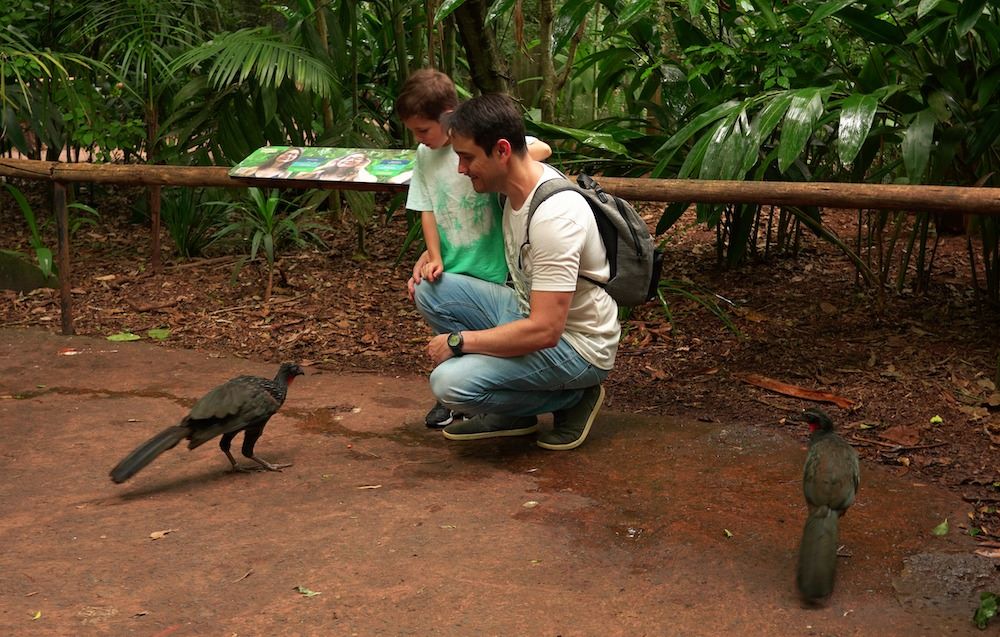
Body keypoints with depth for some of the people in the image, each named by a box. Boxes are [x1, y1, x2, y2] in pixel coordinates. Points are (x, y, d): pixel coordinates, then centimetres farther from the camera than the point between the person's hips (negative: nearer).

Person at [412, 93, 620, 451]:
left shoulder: (555, 216, -30)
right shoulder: (516, 186, -1)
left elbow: (545, 331, -32)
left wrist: (458, 340, -21)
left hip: (576, 345, -9)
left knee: (450, 383, -25)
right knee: (431, 291, -2)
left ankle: (574, 398, 0)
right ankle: (509, 413, 7)